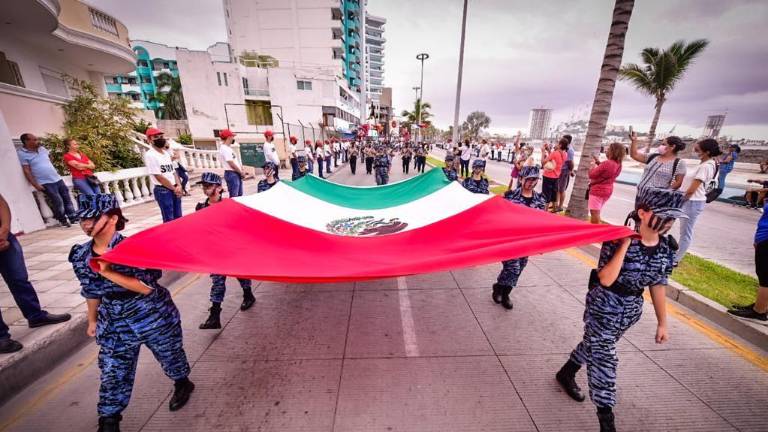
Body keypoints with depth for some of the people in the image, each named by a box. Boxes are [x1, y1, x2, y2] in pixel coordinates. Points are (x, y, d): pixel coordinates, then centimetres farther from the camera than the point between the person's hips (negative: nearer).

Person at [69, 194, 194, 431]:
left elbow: (146, 287, -26)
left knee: (170, 357, 17)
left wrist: (108, 272, -27)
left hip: (155, 319, -4)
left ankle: (182, 384, 46)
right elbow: (91, 291, 12)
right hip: (115, 326, 5)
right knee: (113, 375, 12)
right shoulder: (80, 256, -3)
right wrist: (92, 320, 19)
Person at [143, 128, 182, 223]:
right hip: (162, 190, -7)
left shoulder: (166, 153, 14)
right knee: (169, 219, -3)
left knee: (178, 218, 13)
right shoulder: (150, 155, -9)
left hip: (175, 189, 7)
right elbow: (159, 177, -14)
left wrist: (178, 186, -3)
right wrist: (174, 188, -10)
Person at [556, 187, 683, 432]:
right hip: (603, 306, -6)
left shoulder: (667, 247, -4)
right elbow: (606, 279, -30)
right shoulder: (618, 239, -22)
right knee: (603, 357, -2)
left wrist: (662, 322, 11)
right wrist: (626, 243, -30)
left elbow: (658, 285, 6)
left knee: (595, 345, 23)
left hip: (631, 310, 6)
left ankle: (566, 374, 47)